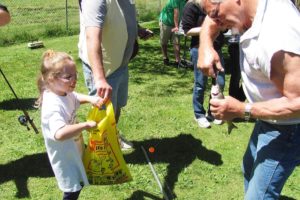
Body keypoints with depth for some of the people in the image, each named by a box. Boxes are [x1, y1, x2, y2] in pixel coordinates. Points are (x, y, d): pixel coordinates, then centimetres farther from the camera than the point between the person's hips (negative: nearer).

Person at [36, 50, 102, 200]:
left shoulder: (64, 93, -8)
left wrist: (91, 99, -9)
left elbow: (77, 98, 13)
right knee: (73, 187, 7)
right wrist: (86, 125, -44)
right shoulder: (53, 106, -38)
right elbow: (60, 134, -53)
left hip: (72, 149, 9)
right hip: (64, 154, -9)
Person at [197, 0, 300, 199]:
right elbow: (210, 22, 6)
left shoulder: (277, 40, -36)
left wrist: (242, 110, -29)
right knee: (249, 169, 28)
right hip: (269, 119, 9)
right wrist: (206, 47, -14)